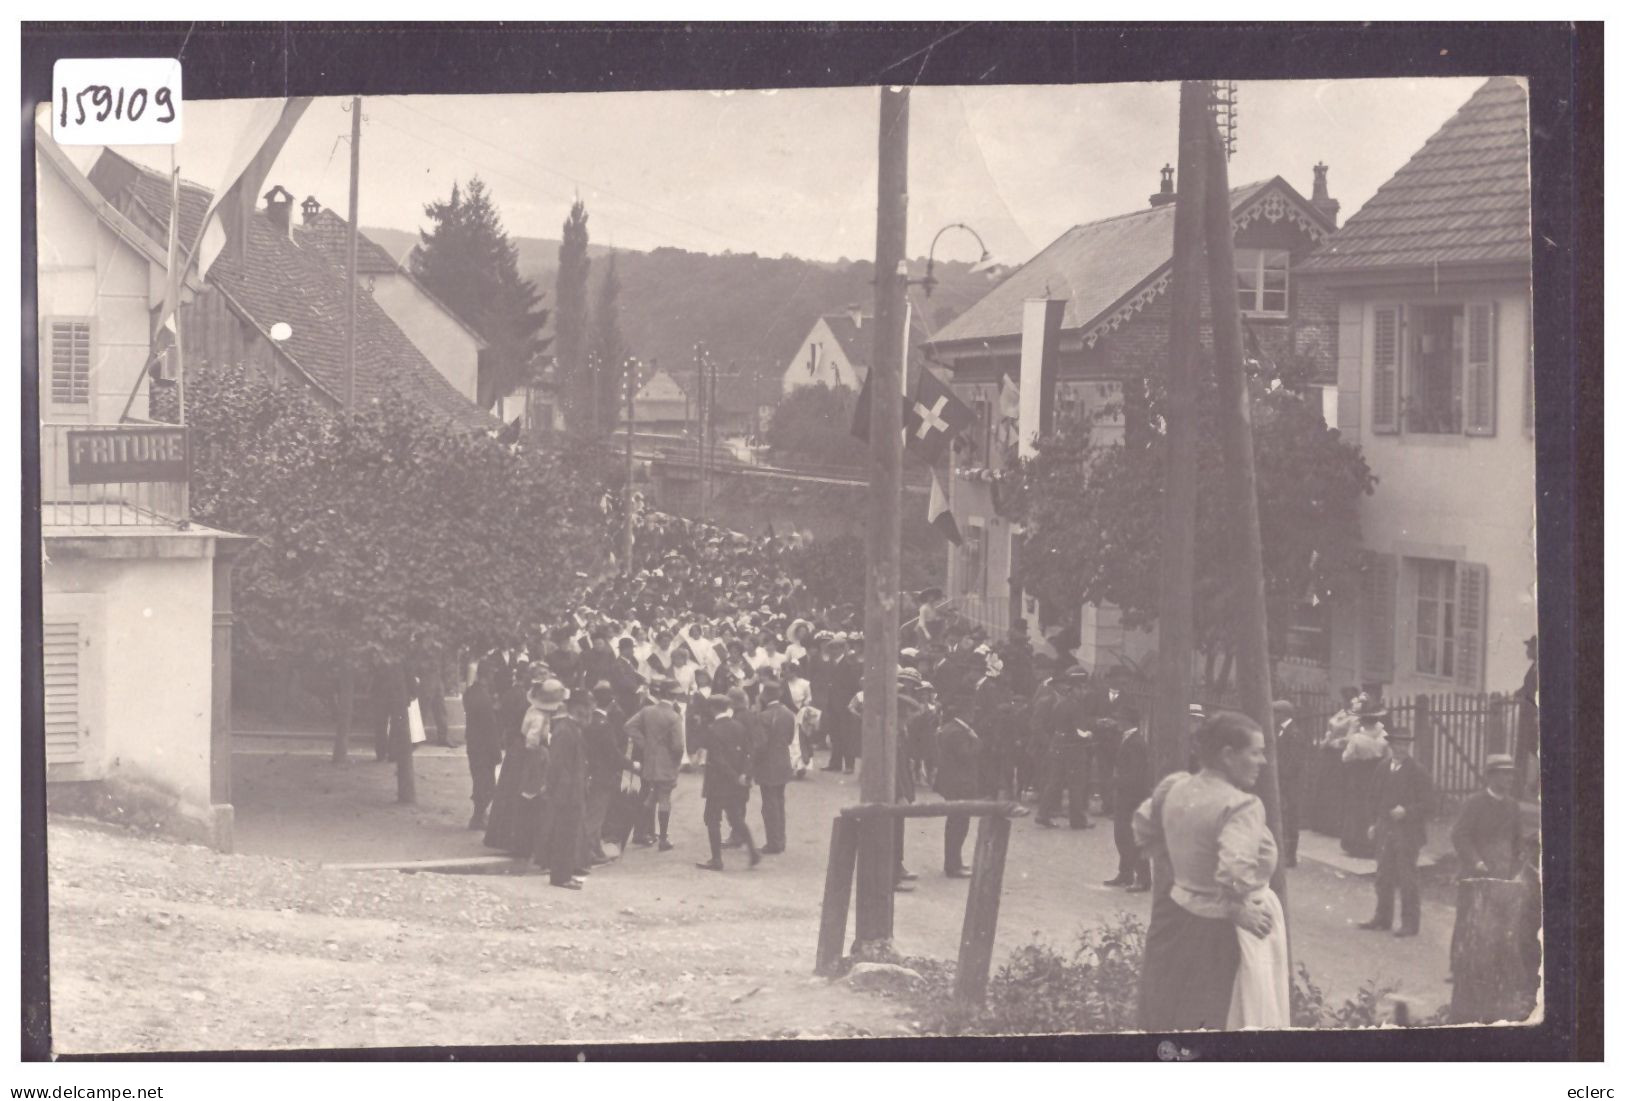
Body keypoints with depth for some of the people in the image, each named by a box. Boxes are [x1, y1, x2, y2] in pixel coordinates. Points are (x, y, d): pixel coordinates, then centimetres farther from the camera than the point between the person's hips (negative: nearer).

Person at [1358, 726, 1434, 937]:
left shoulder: (1417, 771, -11)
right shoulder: (1383, 767, 8)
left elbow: (1427, 803, -12)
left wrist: (1406, 811, -25)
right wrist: (1374, 824, 13)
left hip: (1408, 832, -6)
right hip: (1385, 830, 6)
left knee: (1407, 878, -1)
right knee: (1384, 876, 13)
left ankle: (1410, 923, 7)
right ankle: (1383, 918, 25)